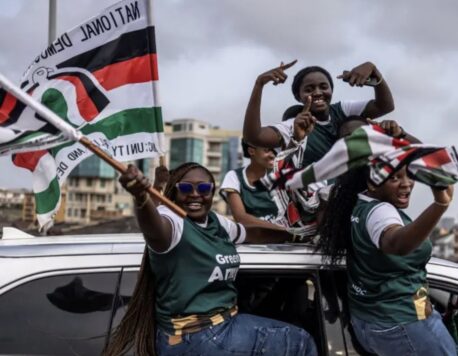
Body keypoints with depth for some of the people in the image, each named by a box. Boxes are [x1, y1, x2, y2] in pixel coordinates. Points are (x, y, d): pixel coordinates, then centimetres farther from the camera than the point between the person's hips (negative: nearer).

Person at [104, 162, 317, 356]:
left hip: (227, 323, 8)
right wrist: (141, 198, -61)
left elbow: (255, 233, 25)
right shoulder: (173, 221, -17)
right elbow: (154, 228, -41)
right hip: (192, 338, -8)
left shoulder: (217, 222, 7)